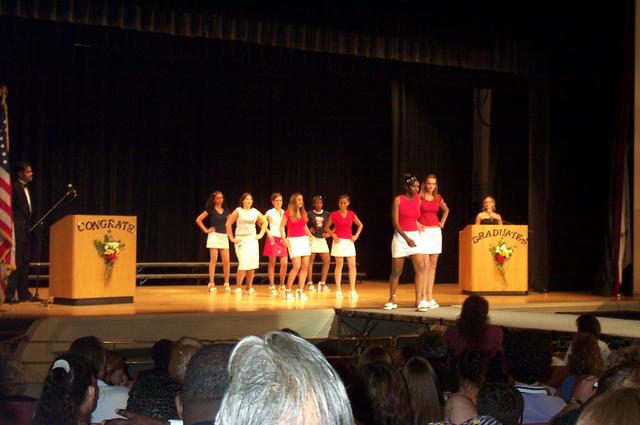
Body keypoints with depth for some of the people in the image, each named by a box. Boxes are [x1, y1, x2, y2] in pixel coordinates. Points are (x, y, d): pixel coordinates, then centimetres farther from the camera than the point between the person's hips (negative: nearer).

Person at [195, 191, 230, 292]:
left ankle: (226, 283, 7)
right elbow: (198, 220, -3)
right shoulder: (210, 210, -1)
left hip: (224, 236, 4)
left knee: (226, 261, -2)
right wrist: (206, 230, -5)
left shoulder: (226, 211, 11)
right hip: (214, 235, -4)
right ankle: (211, 284, -4)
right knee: (213, 259, -8)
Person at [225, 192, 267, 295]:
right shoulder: (238, 211, -3)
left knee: (252, 265, 2)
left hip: (252, 240, 4)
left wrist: (261, 234, 12)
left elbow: (264, 222, 20)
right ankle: (238, 287, -2)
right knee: (243, 264, -13)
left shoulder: (255, 212, 9)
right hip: (241, 240, -4)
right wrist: (232, 238, -6)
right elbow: (228, 224, -5)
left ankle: (249, 287, 13)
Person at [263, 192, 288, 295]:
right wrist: (268, 232, -9)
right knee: (272, 263, 0)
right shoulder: (270, 212, -3)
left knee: (284, 263, -3)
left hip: (282, 239, 4)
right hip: (273, 238, -4)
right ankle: (272, 286, 5)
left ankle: (282, 285, 9)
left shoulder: (284, 212, 10)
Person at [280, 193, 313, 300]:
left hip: (304, 239, 6)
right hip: (293, 240, -6)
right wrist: (284, 238, -16)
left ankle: (300, 291, 5)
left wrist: (310, 235, 9)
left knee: (305, 266, -1)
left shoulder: (303, 213, 13)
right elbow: (281, 227, -6)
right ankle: (288, 290, -2)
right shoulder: (288, 213, -5)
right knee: (296, 266, -14)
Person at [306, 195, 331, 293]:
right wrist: (308, 230, -15)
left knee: (327, 260, 0)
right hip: (312, 238, -4)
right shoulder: (309, 213, -1)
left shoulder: (326, 214, 9)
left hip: (322, 239, 4)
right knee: (310, 260, -3)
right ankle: (310, 283, 4)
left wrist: (328, 233, 0)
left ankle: (322, 283, 8)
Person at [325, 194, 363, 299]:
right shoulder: (334, 215, -3)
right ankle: (338, 290, 5)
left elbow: (360, 225, 17)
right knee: (339, 265, 0)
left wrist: (356, 235, 4)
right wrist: (333, 235, -9)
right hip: (339, 241, -3)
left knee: (352, 265, -3)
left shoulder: (351, 214, 4)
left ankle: (352, 290, 1)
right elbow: (326, 227, 5)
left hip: (349, 241, 3)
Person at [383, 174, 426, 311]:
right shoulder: (398, 200, -7)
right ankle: (391, 301, 20)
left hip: (415, 236, 4)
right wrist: (407, 239, -19)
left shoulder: (418, 200, 6)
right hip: (401, 237, -4)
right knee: (396, 271, 4)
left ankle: (418, 301, -15)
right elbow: (395, 223, -12)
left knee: (420, 268, -13)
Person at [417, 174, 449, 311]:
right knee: (425, 265, -10)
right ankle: (423, 298, -10)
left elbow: (446, 210, 27)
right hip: (423, 232, -6)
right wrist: (416, 223, -12)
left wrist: (442, 223, 15)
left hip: (436, 232, 6)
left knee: (433, 265, 7)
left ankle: (430, 297, 12)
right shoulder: (419, 198, -6)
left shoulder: (438, 198, 10)